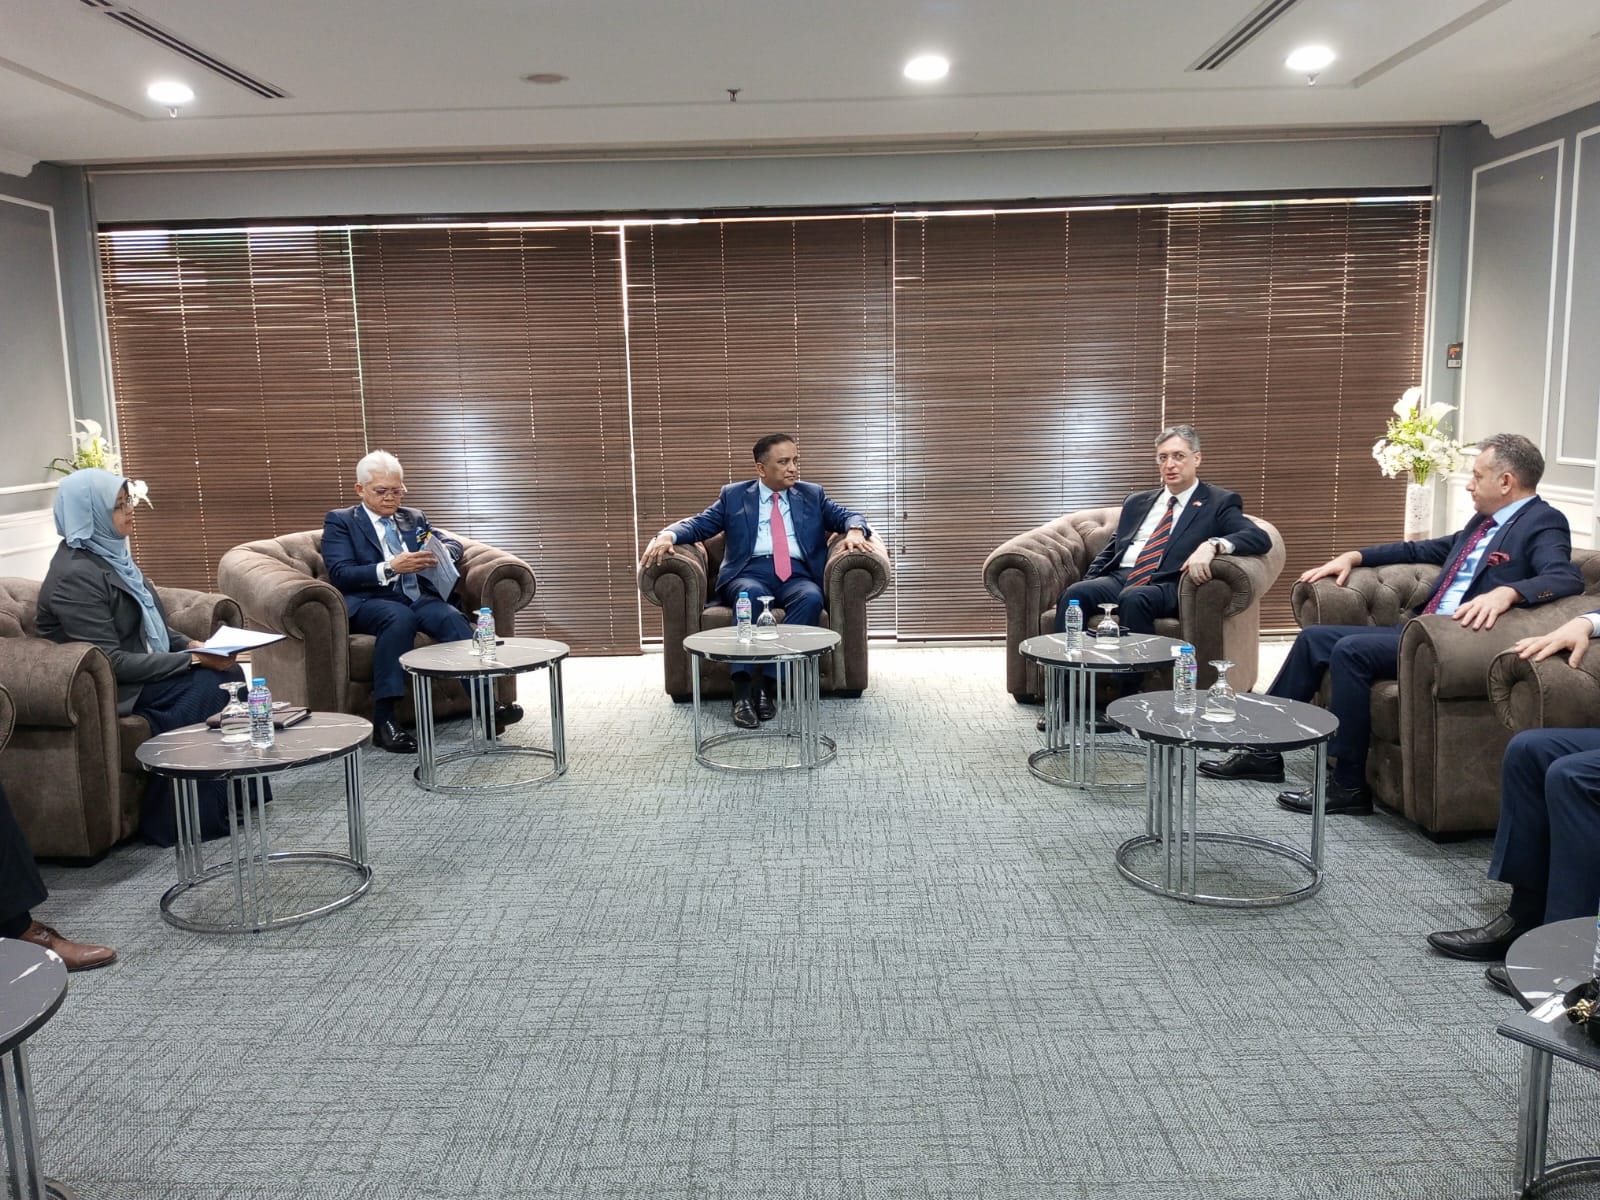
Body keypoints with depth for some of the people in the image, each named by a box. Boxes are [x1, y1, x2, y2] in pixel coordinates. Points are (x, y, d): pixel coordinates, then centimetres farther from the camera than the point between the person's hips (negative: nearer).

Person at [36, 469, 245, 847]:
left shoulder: (111, 553, 8)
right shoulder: (76, 575, -20)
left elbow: (150, 622, 18)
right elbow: (112, 662, -24)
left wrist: (191, 644, -1)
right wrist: (192, 659, -23)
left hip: (141, 670, 8)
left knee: (230, 673, -13)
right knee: (209, 684, -22)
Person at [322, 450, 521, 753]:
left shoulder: (414, 518, 24)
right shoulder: (340, 521, 9)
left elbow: (454, 545, 17)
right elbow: (340, 575, -5)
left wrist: (440, 553, -8)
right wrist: (390, 567, -20)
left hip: (420, 598, 4)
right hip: (371, 602, -4)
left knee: (452, 617, -29)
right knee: (399, 616, -38)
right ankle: (383, 719, -38)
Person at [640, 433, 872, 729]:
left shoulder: (812, 495, 21)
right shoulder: (734, 495, 16)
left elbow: (848, 516, 13)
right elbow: (698, 524, 10)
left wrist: (854, 530, -12)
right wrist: (667, 535, -12)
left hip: (797, 575, 2)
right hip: (749, 573, -1)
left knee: (811, 598, -34)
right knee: (752, 594, -37)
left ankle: (765, 682, -32)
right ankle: (743, 689, -40)